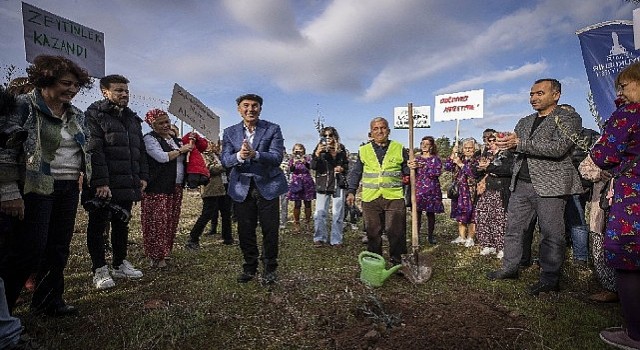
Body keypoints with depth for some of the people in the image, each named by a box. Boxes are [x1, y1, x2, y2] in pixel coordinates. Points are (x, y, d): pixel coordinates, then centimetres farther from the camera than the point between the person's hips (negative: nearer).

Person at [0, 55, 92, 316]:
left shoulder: (76, 116, 13)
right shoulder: (24, 106, -6)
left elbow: (87, 150, 18)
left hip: (69, 189, 6)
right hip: (36, 187, -6)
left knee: (59, 249, 10)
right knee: (29, 250, -6)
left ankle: (48, 301, 24)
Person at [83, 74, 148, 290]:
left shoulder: (132, 119, 17)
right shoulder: (95, 115, -5)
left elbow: (141, 150, 19)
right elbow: (94, 151, -15)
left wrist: (142, 176, 9)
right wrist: (100, 182, -21)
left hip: (127, 184, 7)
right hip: (102, 186, -7)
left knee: (122, 224, 15)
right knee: (98, 226, 5)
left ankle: (120, 264, 28)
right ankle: (99, 270, 15)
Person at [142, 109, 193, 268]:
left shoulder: (176, 139, 18)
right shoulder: (150, 139, -3)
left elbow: (182, 160, 29)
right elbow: (162, 157, -18)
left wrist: (190, 146, 10)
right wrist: (181, 150, -7)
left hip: (176, 188, 7)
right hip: (157, 188, -6)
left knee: (171, 221, 10)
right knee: (157, 222, -5)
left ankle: (164, 252, 22)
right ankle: (156, 256, 5)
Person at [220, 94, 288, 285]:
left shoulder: (273, 129, -4)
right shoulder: (230, 132, 5)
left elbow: (277, 157, -15)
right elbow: (225, 160, -4)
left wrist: (255, 154, -32)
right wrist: (239, 156, -27)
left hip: (267, 185, -2)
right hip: (242, 187, 3)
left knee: (270, 230, 4)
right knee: (245, 231, 11)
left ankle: (270, 268, 23)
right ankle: (249, 267, 30)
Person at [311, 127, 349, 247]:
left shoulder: (341, 149, 8)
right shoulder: (319, 149, 0)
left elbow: (347, 164, 20)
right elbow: (313, 166, -10)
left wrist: (342, 168, -1)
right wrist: (317, 154, -25)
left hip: (338, 184, 2)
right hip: (322, 184, -2)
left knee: (338, 213, 4)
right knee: (320, 213, -2)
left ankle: (336, 239, 14)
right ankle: (319, 238, 13)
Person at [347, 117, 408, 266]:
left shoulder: (399, 149, 8)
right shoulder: (364, 150, 10)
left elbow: (407, 171, 13)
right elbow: (356, 173, 14)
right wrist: (351, 191, 7)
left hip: (394, 197, -1)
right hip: (370, 198, 1)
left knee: (395, 231, 1)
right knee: (373, 232, 8)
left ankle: (396, 261, 17)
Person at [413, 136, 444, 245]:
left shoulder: (435, 159, 7)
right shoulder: (417, 158, 13)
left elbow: (438, 172, -8)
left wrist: (424, 167, -15)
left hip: (431, 189, -1)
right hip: (418, 188, 1)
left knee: (430, 213, 4)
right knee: (417, 212, -4)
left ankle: (430, 235, 16)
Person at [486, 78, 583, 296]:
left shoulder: (568, 118, -1)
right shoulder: (524, 122, 19)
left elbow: (559, 148, -17)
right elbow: (514, 147, 19)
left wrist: (519, 143, -20)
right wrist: (505, 144, -5)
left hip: (549, 185, -6)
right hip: (521, 184, 6)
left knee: (551, 234, 0)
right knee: (513, 228, 8)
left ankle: (550, 279, 11)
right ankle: (510, 268, 20)